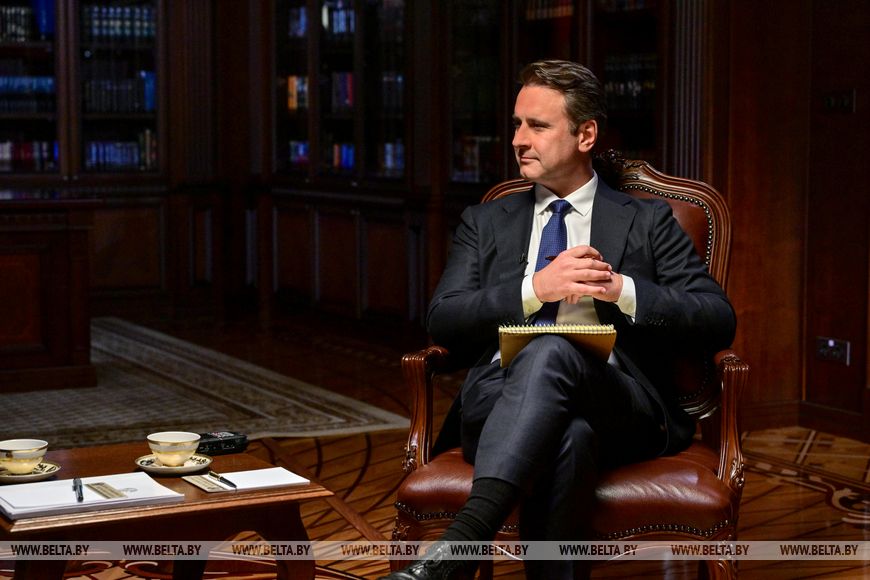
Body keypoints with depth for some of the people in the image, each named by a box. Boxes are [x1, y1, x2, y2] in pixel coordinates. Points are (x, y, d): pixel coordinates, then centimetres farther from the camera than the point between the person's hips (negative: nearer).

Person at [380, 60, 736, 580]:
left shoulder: (647, 220, 18)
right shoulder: (486, 223, 23)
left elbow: (719, 321, 8)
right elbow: (443, 322, 8)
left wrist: (623, 290, -9)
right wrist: (535, 289, -8)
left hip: (619, 407, -1)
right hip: (501, 396, 2)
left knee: (551, 352, -38)